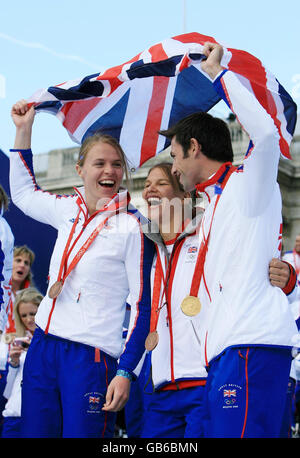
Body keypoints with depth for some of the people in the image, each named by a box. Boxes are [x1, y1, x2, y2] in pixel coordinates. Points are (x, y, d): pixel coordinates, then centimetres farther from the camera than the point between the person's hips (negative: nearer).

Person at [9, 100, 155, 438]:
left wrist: (125, 372, -13)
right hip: (44, 344, 6)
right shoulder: (67, 210, 10)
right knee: (35, 432, 7)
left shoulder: (132, 227, -6)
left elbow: (142, 305, -7)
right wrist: (23, 130, 25)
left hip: (92, 355, -6)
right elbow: (23, 193, 30)